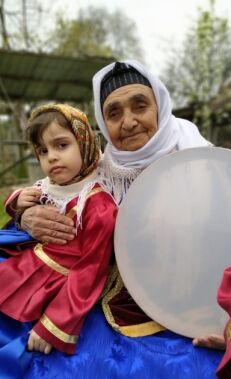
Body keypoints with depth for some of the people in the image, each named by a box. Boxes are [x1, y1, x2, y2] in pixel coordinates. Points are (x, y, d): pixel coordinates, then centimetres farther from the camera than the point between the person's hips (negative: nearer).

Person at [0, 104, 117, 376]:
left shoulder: (98, 206, -22)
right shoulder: (46, 189, -1)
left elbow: (89, 273, -20)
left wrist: (53, 326, -20)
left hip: (51, 293, -7)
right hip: (23, 267, 7)